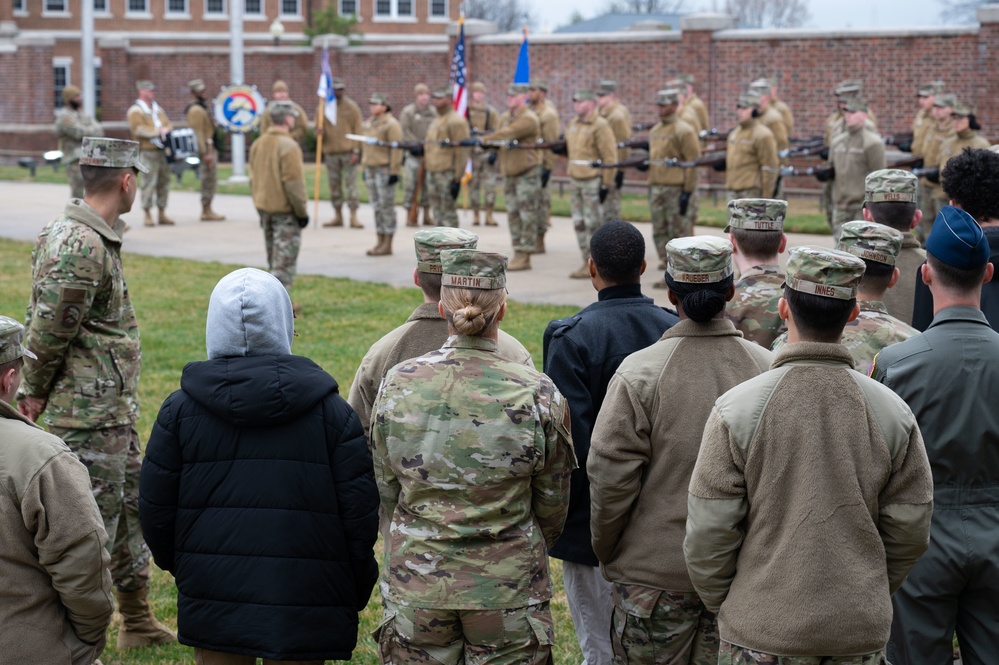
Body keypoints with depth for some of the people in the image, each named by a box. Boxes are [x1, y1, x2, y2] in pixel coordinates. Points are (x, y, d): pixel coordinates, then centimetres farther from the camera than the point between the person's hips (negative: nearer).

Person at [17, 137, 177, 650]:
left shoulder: (97, 237, 10)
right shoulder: (82, 249, -22)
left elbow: (41, 324, 14)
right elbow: (47, 332, -20)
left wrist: (34, 390, 12)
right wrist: (36, 394, -6)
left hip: (116, 413, 10)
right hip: (90, 417, -10)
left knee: (133, 509, 20)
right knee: (90, 529, -3)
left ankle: (138, 622, 34)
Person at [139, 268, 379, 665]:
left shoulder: (179, 409, -1)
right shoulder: (331, 411, -4)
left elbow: (155, 508, 2)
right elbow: (359, 510, -3)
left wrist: (177, 565, 21)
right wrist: (356, 593, 10)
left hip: (212, 605, 1)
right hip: (305, 609, -1)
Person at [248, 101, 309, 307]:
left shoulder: (258, 144, 8)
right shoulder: (288, 146, -17)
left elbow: (253, 178, 13)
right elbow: (294, 183, -19)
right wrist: (302, 212, -12)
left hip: (264, 207, 8)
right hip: (285, 212, -8)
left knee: (274, 258, 16)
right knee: (285, 259, -4)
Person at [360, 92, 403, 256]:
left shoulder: (391, 124, -11)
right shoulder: (369, 124, 15)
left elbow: (396, 149, -15)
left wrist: (394, 172, -19)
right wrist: (364, 168, 20)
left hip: (385, 170, -8)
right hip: (371, 169, 8)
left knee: (386, 206, -4)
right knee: (377, 207, 11)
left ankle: (387, 245, 0)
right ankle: (380, 242, 17)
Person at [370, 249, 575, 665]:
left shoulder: (398, 384, -5)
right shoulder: (537, 394, -10)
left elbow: (385, 490, 5)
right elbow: (552, 504, 2)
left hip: (415, 586, 2)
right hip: (508, 587, -1)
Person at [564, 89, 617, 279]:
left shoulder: (600, 126, -11)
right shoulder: (573, 124, 14)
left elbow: (610, 157, -14)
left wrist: (606, 184, -15)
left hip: (592, 181, -8)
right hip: (575, 179, 8)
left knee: (593, 224, -3)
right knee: (579, 222, 10)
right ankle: (586, 262, 18)